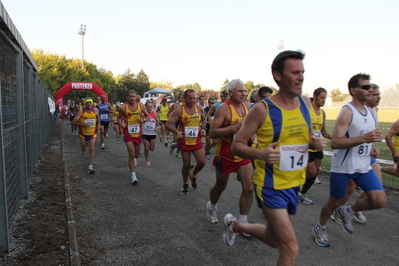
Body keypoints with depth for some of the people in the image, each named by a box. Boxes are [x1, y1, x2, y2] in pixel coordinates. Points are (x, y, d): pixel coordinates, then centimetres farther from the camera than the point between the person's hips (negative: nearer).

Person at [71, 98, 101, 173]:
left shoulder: (95, 110, -6)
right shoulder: (81, 111, -16)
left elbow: (98, 117, 19)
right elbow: (73, 122, -18)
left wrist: (98, 124, 4)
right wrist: (83, 124, -31)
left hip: (92, 133, 1)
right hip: (83, 133, -1)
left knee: (91, 149, -8)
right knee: (83, 148, 15)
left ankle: (90, 166, -5)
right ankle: (83, 151, 55)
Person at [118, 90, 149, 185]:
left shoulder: (141, 106, -4)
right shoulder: (123, 107, -9)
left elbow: (148, 116, 6)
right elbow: (119, 117, 5)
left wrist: (144, 119, -16)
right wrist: (120, 124, -15)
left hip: (138, 133, 3)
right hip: (128, 133, -3)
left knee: (136, 155, 17)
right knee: (131, 154, -11)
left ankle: (132, 160, 56)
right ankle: (133, 176, -4)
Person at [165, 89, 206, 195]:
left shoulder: (199, 109, -1)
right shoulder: (179, 110, -13)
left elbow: (203, 120, 19)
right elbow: (168, 124, -15)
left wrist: (203, 128, 0)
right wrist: (176, 131, -32)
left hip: (197, 141, 3)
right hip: (185, 141, -3)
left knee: (202, 162, -6)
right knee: (186, 164, 6)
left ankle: (193, 175, 27)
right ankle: (185, 184, 30)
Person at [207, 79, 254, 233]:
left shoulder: (247, 106, 4)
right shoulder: (224, 108, -17)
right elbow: (212, 133, -23)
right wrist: (235, 127, -30)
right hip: (225, 155, -5)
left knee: (249, 188, -3)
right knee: (220, 186, 15)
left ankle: (242, 222, 13)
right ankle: (212, 207, 46)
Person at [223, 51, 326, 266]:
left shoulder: (305, 102, 1)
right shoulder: (262, 109, -16)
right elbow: (236, 146, -13)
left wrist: (316, 143, -8)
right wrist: (260, 154, -32)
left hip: (295, 184, 7)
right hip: (271, 185, -6)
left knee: (275, 239, 21)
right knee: (290, 248, -8)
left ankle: (235, 225, 46)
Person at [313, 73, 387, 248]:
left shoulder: (369, 111, 9)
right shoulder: (347, 112, -16)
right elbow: (335, 143, -25)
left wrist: (372, 147, 5)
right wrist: (364, 138, -33)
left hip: (363, 166, 7)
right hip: (342, 167, -7)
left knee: (380, 200, -5)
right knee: (335, 202, 7)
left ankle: (348, 212, 21)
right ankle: (320, 228, 33)